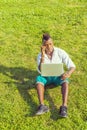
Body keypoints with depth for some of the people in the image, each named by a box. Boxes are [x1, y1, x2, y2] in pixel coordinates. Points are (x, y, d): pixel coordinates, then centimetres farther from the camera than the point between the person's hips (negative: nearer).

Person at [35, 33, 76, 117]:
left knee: (65, 80, -36)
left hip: (58, 76, -1)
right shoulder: (40, 56, -5)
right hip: (46, 77, 1)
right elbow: (40, 71, -18)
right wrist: (43, 55, -26)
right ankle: (42, 106, -46)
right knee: (38, 78, -33)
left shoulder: (60, 52, -9)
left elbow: (72, 66, -11)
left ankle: (64, 107, -49)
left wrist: (69, 73, -34)